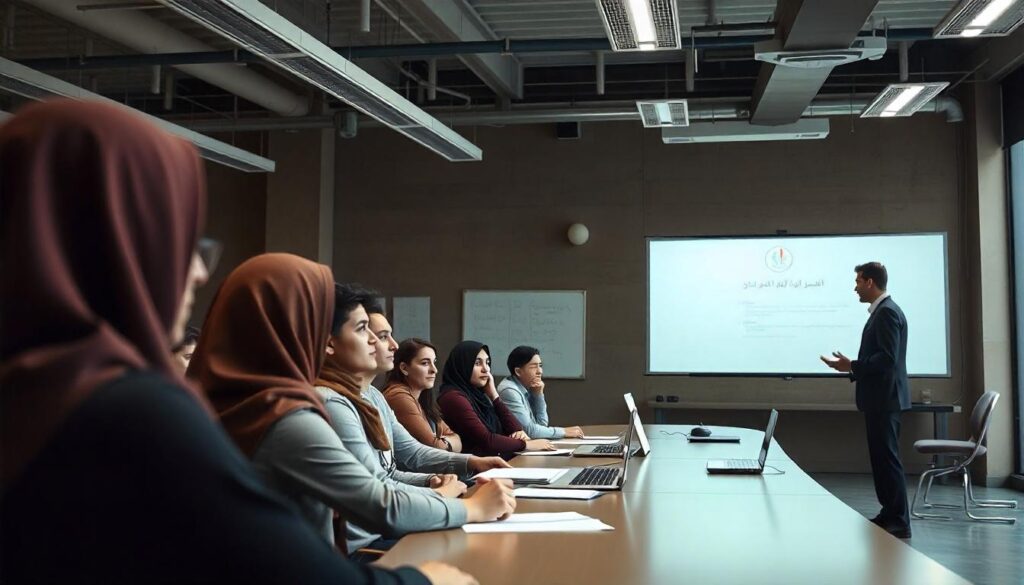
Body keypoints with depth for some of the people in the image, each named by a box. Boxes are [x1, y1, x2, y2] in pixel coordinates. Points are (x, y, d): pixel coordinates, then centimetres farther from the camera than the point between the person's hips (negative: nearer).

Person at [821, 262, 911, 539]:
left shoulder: (887, 312, -15)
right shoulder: (882, 311, 16)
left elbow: (888, 358, -23)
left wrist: (852, 366, -17)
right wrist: (852, 367, 12)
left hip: (884, 399, -10)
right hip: (879, 398, 10)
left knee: (887, 458, -6)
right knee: (882, 457, 14)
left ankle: (899, 522, -1)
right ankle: (890, 514, 21)